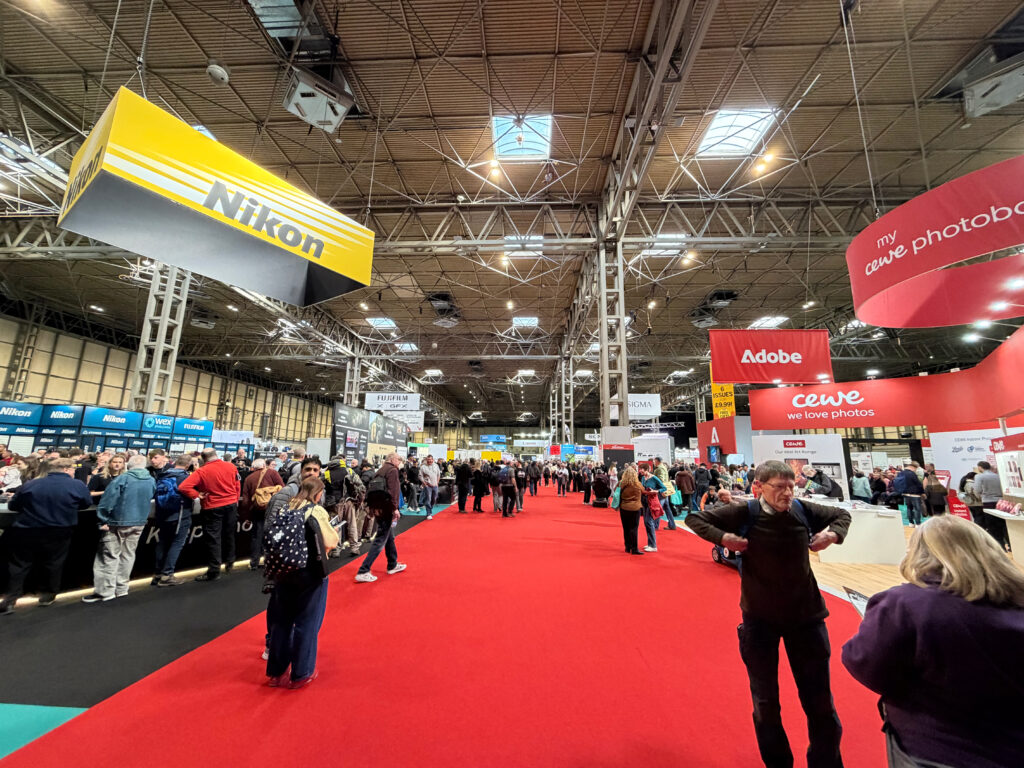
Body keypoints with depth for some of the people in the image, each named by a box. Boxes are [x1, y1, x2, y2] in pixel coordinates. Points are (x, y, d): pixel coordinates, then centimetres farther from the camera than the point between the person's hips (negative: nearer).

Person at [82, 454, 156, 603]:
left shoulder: (123, 478, -14)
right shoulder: (152, 480, 2)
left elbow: (108, 500, -15)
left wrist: (102, 519, -6)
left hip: (118, 523, -5)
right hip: (139, 523, 5)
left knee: (109, 557, 3)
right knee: (128, 555, 13)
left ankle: (105, 592, 5)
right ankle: (121, 589, 21)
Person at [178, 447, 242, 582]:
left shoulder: (202, 471, -13)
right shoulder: (231, 466, -4)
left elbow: (183, 487, -22)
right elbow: (237, 485, 3)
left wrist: (197, 495, -9)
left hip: (212, 508, -4)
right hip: (231, 505, 4)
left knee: (213, 539, 4)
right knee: (229, 535, 19)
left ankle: (214, 571, 9)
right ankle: (229, 563, 31)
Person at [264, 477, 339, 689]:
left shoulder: (285, 509, 1)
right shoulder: (317, 511, -13)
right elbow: (331, 542, -13)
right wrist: (334, 532, 7)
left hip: (283, 572, 5)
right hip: (310, 574, -5)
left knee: (281, 621, 19)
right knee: (307, 623, 10)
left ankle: (275, 672, 33)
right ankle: (301, 674, 22)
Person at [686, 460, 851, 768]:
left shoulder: (802, 510, -9)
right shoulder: (745, 513, -17)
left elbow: (841, 514, 12)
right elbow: (694, 518, -12)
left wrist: (833, 534, -7)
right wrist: (723, 538, -25)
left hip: (805, 615, 2)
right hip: (759, 618, -2)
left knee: (819, 700, 17)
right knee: (765, 702, 14)